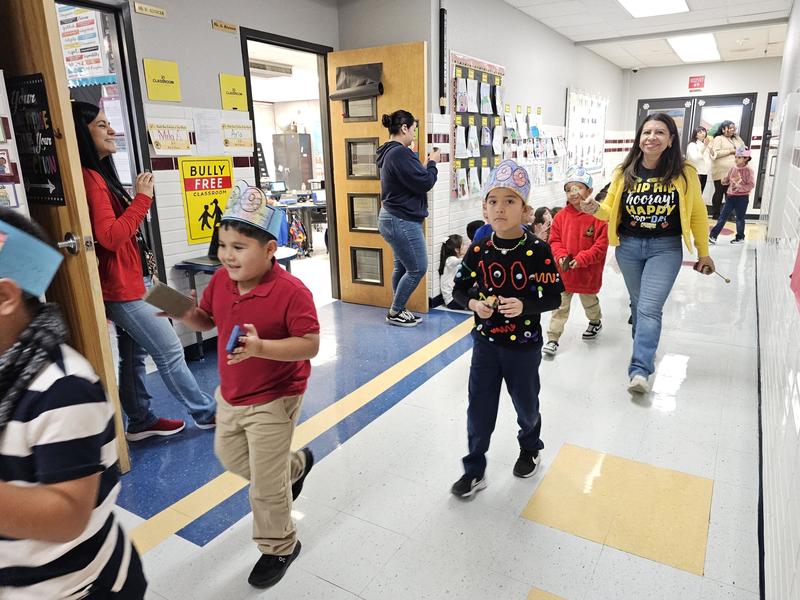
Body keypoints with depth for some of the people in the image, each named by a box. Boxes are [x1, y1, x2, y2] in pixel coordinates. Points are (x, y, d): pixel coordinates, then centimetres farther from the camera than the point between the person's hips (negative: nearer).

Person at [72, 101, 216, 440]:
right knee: (170, 351, 0)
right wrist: (142, 198, -19)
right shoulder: (89, 178, -18)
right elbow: (111, 236, -24)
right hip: (121, 287, -10)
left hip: (125, 283, 10)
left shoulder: (99, 174, 12)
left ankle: (141, 421, 26)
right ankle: (207, 413, 12)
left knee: (134, 355, 15)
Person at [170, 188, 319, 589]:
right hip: (230, 395, 8)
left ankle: (279, 548, 35)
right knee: (230, 458, 30)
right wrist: (182, 313, -13)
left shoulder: (291, 291, -27)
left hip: (273, 401, -8)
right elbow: (207, 320, 9)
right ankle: (295, 465, 54)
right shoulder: (220, 281, -6)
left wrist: (261, 347, -40)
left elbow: (310, 345, -27)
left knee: (265, 486, 6)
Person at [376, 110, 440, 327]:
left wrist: (425, 165, 7)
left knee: (402, 267, 15)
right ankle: (394, 313, 8)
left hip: (394, 218, 11)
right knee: (417, 268, -2)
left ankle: (398, 310, 23)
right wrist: (432, 163, -4)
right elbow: (424, 183, -19)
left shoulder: (389, 152, 13)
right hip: (403, 221, -11)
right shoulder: (399, 153, -20)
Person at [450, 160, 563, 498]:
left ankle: (529, 448, 51)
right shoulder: (479, 251, -8)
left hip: (523, 345, -2)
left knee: (526, 404, 20)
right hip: (485, 342, 2)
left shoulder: (538, 250, -15)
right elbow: (459, 289, 3)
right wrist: (473, 303, -17)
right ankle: (474, 470, 27)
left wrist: (524, 306, -27)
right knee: (479, 409, 8)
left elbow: (553, 298, -11)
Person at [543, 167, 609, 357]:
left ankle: (595, 322, 52)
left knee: (589, 301, 23)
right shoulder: (561, 216, -5)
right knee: (560, 306, 5)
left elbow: (601, 245, -16)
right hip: (563, 271, 2)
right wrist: (560, 256, -16)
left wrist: (581, 259, -23)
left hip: (588, 272, -1)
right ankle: (553, 338, 11)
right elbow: (554, 240, 1)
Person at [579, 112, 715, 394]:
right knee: (638, 304, 17)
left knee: (649, 308, -11)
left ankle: (640, 369, -9)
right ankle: (646, 345, 39)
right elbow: (611, 209, 6)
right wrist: (595, 208, -18)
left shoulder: (684, 173, -8)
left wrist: (703, 254, 8)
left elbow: (697, 215, 1)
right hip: (628, 247, 3)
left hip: (665, 249, -3)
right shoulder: (624, 171, -3)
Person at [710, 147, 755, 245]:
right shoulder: (733, 168, 5)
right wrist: (724, 181, -9)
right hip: (731, 196, 5)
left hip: (742, 198, -5)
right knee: (723, 216, 2)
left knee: (740, 218, 6)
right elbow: (727, 179, 12)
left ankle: (740, 238, 20)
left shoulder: (748, 171, -10)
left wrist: (740, 187, -23)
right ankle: (713, 235, 2)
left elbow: (751, 185, -14)